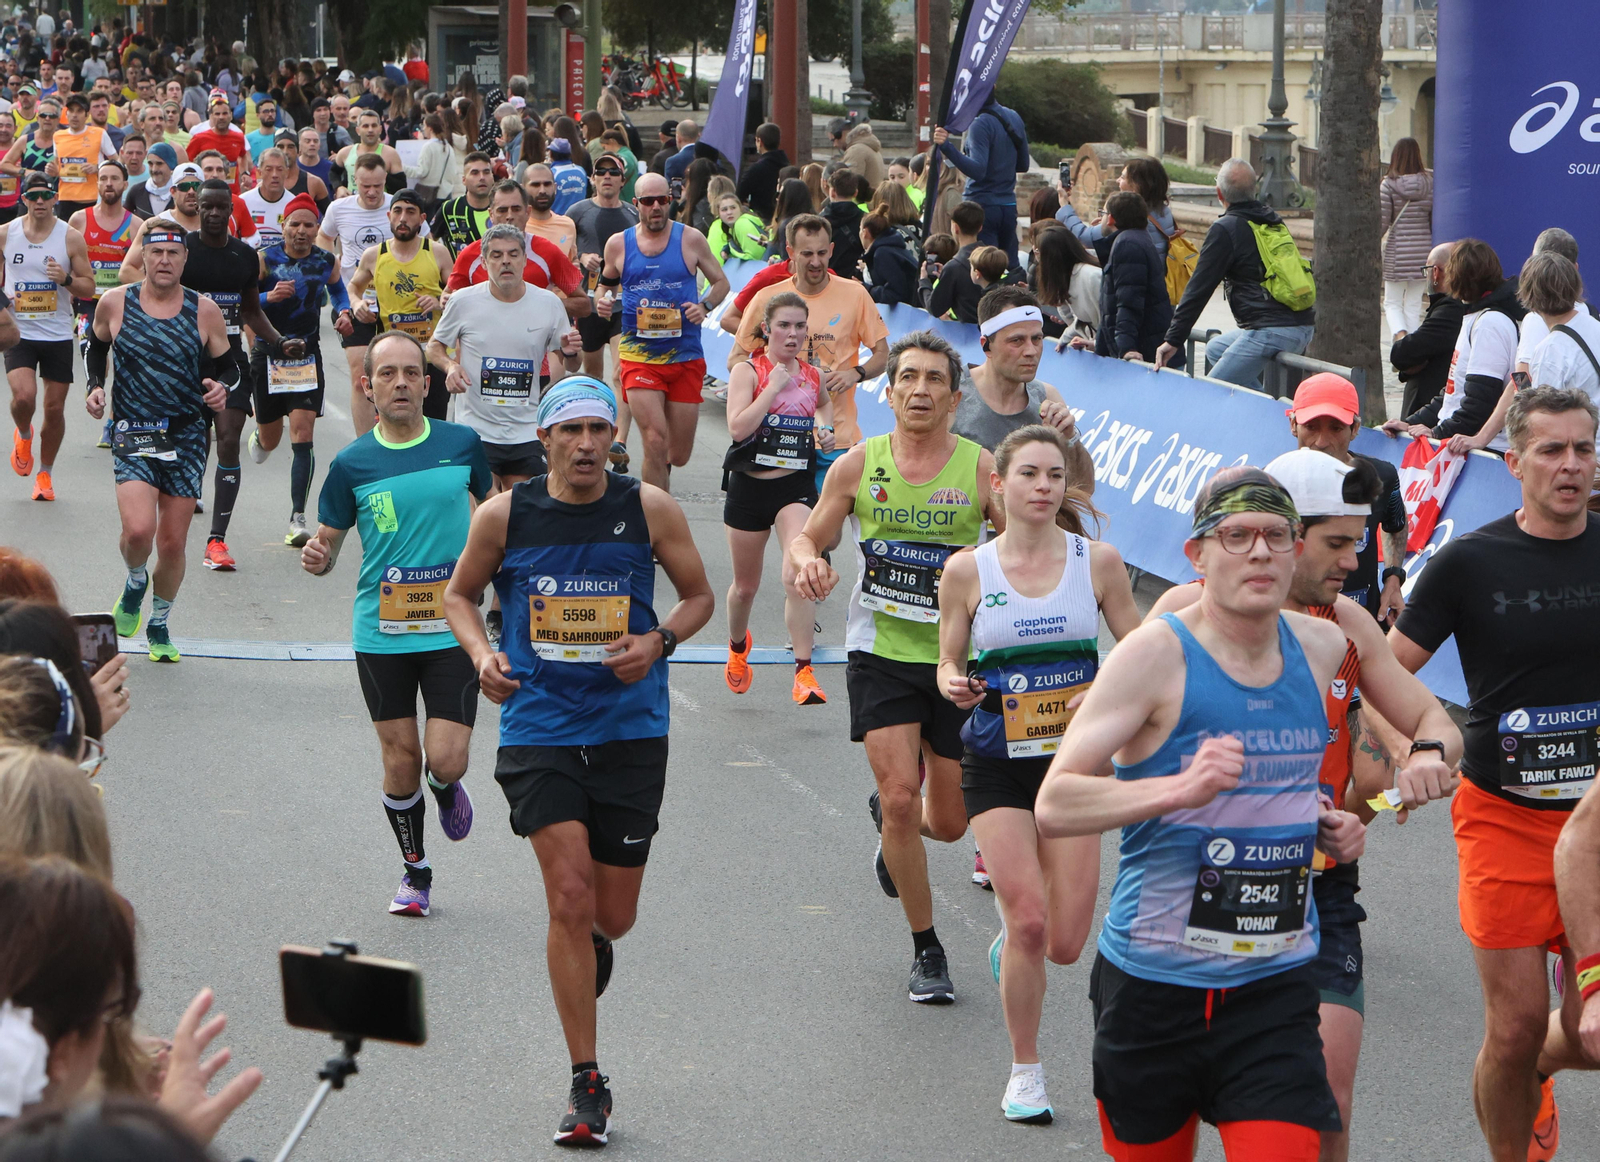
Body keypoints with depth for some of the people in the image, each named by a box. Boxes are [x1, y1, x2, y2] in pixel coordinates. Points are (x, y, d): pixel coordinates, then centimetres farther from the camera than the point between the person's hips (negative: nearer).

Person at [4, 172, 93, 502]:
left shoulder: (71, 238, -3)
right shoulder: (5, 234, 0)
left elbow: (88, 288, 1)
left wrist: (66, 279, -20)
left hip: (58, 335, 0)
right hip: (18, 332, 0)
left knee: (55, 408, 4)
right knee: (24, 396, -21)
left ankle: (45, 474, 22)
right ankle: (23, 435, 14)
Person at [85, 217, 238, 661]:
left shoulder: (205, 311, -2)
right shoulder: (115, 304, -2)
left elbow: (229, 366, 9)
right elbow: (96, 347, 17)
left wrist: (223, 387, -13)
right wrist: (95, 386, 0)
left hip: (186, 436, 1)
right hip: (132, 435, -1)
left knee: (173, 543, 5)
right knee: (138, 530, -21)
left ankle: (159, 626, 28)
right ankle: (135, 583, 14)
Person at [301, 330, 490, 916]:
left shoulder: (464, 444, 0)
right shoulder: (352, 463, -1)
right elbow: (327, 546, 6)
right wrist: (317, 558, -15)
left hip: (452, 627, -1)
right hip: (382, 632, 1)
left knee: (445, 760, -10)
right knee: (400, 762, 5)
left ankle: (446, 789, 27)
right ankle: (415, 870, 27)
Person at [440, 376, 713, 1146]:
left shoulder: (649, 509, -2)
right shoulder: (505, 516, -2)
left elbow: (699, 596, 9)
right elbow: (460, 594, 13)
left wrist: (658, 641, -11)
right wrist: (482, 653, -7)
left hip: (630, 731, 1)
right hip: (539, 729, -1)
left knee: (612, 914, 7)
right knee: (569, 896, -13)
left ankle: (589, 943, 47)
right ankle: (587, 1083, -4)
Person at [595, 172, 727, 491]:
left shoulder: (691, 239, 2)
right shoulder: (618, 244, 4)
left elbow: (721, 282, 12)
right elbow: (605, 285, 19)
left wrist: (704, 306, -8)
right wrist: (601, 301, -4)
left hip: (686, 355, 1)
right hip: (638, 355, -1)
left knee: (678, 456, 6)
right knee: (655, 442, -18)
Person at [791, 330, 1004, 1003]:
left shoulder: (983, 469, -5)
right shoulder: (858, 465, -1)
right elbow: (808, 537, 9)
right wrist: (807, 563, -14)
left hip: (957, 660, 1)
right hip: (881, 653, -1)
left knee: (948, 822, 7)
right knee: (901, 798, -14)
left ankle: (887, 818, 45)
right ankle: (926, 949, 3)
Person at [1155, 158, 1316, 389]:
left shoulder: (1225, 229, -5)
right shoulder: (1274, 221, 17)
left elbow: (1199, 289, -7)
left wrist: (1173, 340, -6)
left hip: (1271, 332, -9)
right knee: (1215, 348, 27)